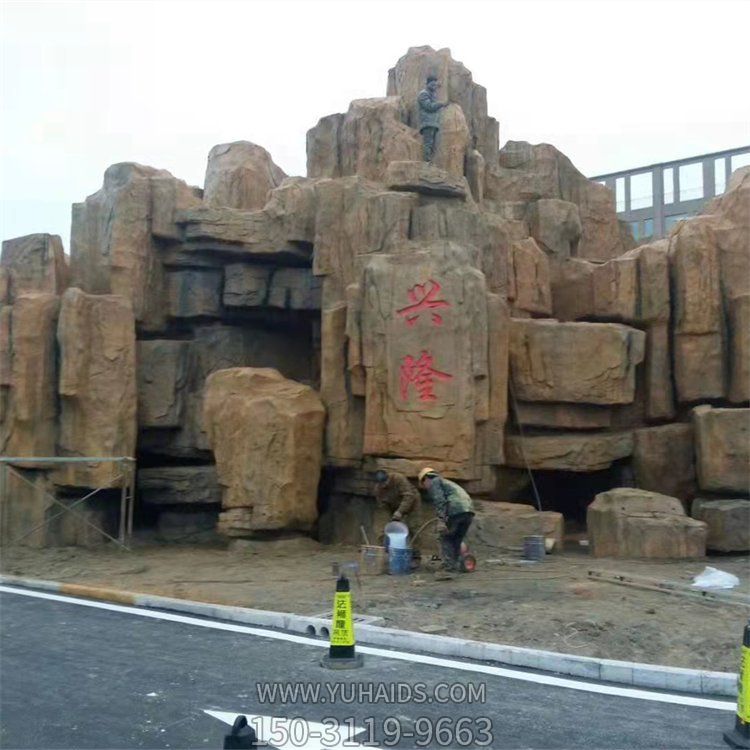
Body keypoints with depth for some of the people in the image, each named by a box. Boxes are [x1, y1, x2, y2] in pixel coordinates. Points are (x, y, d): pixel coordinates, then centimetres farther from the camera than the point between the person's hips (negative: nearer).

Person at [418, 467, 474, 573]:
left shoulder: (434, 482, 10)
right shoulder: (447, 482, 36)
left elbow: (439, 501, -7)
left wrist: (443, 519, -14)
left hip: (456, 511, -8)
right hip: (469, 510, 8)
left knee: (445, 537, 6)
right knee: (457, 540, 18)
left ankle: (449, 565, 1)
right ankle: (456, 564, 18)